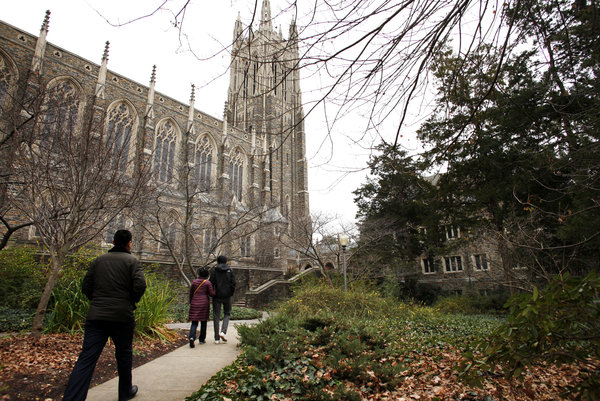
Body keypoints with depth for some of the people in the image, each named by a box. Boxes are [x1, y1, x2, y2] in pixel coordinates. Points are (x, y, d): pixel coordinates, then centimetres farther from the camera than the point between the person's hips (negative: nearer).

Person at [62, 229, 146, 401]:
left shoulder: (98, 260, 11)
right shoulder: (132, 261, -2)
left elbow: (85, 286, 10)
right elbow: (140, 285, -14)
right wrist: (132, 301, 4)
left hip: (96, 315, 3)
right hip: (122, 316, -3)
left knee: (86, 357, 1)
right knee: (124, 354, 14)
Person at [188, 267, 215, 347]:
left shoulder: (194, 282, 3)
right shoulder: (208, 283, -6)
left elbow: (191, 293, 9)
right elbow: (211, 294, -7)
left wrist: (191, 303, 20)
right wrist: (213, 288, 11)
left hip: (195, 304, 2)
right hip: (204, 304, -2)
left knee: (194, 322, 3)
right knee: (203, 322, 13)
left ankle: (192, 337, -19)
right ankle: (202, 339, 20)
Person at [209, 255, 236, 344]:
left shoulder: (214, 270, -2)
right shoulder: (230, 270, 0)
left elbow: (211, 283, -8)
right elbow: (233, 283, -4)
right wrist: (231, 293, 8)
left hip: (217, 296, 0)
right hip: (227, 296, 0)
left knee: (216, 316, 8)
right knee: (227, 314, 18)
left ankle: (217, 338, 10)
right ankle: (223, 332, -2)